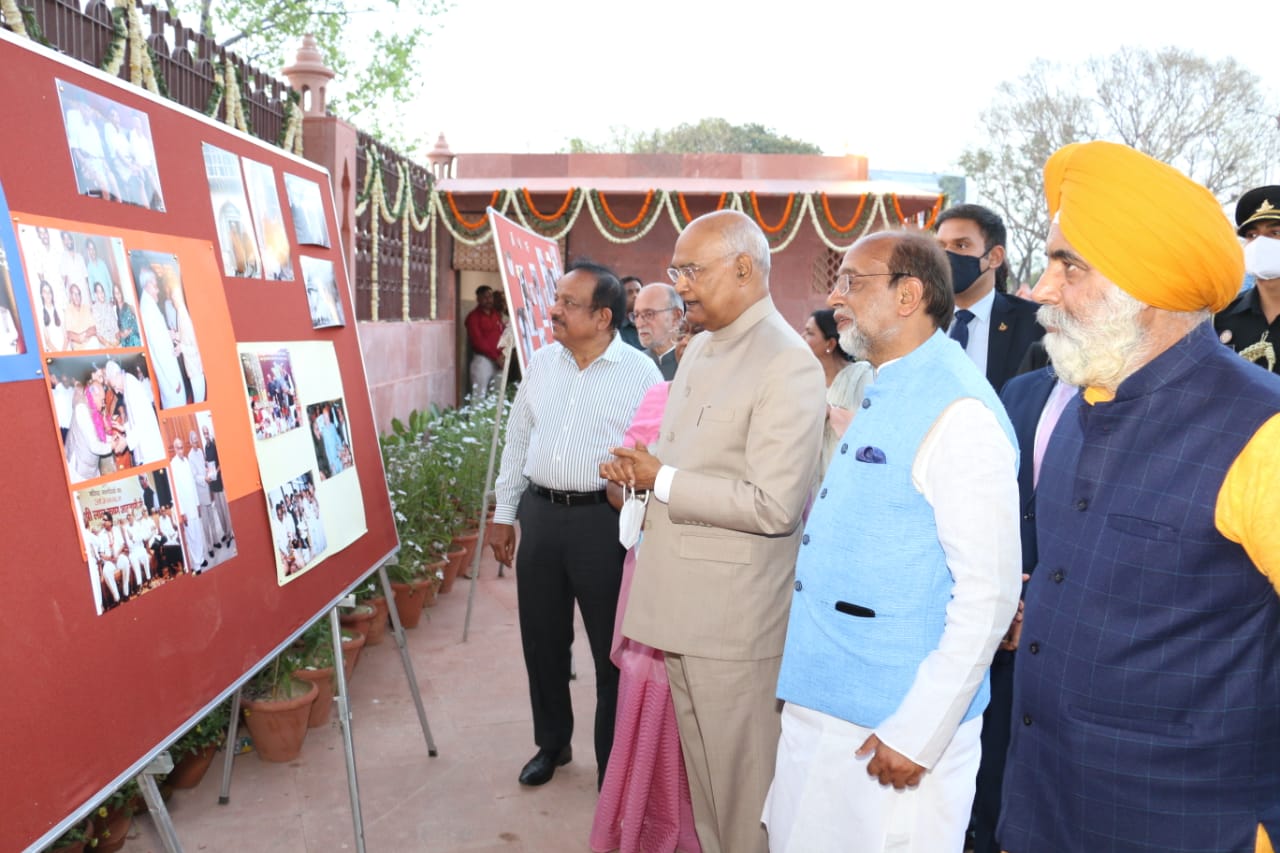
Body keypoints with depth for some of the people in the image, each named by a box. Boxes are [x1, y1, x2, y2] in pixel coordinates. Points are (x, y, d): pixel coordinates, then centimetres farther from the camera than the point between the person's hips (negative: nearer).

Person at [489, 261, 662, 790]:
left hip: (603, 520, -5)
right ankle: (552, 743, 38)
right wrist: (504, 514, 13)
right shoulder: (542, 362, 7)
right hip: (540, 513, 5)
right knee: (542, 640, 16)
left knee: (612, 648, 6)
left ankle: (614, 767, 24)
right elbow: (517, 441, 13)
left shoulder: (640, 372, -8)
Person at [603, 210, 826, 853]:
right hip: (686, 604, 9)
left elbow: (773, 506, -23)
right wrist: (642, 471, 3)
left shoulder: (788, 365, -17)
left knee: (741, 779, 8)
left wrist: (663, 479, -17)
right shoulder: (701, 348, 13)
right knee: (700, 765, 22)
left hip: (735, 615, -8)